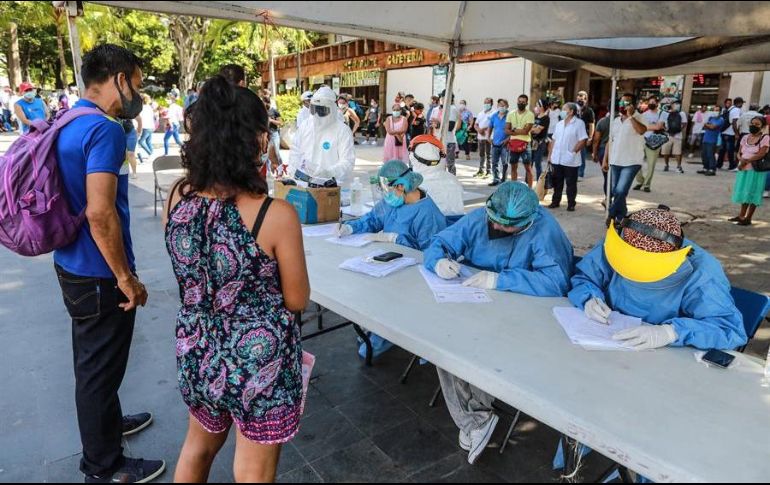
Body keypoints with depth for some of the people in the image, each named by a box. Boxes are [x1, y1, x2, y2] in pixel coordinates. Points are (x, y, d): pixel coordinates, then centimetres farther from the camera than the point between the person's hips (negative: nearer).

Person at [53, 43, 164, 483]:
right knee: (100, 367, 6)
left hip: (74, 265, 10)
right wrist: (126, 278, -20)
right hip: (97, 275, -9)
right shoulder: (105, 129, -21)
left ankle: (106, 423, 47)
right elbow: (100, 212, -28)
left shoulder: (67, 124, 9)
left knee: (92, 360, 25)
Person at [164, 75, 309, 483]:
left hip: (196, 351, 5)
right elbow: (296, 300, -11)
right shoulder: (276, 214, -25)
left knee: (199, 444, 33)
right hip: (258, 361, -4)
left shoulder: (177, 197, -9)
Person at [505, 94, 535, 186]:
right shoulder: (511, 114, 8)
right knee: (513, 167, 11)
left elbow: (526, 131, -14)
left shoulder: (530, 114, -5)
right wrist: (520, 131, -11)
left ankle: (529, 188, 1)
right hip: (513, 143, 5)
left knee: (528, 167, -2)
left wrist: (514, 130, -5)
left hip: (525, 144, -4)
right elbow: (507, 130, 2)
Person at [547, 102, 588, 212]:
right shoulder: (560, 124, 13)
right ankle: (555, 201, 22)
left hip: (570, 160, -6)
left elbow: (582, 141, -11)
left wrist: (573, 152, -16)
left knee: (571, 183, 3)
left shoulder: (579, 123, -6)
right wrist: (550, 155, 10)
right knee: (557, 182, 12)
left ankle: (571, 204, 11)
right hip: (557, 159, 6)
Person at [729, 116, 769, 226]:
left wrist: (746, 161, -17)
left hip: (756, 170, -6)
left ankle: (748, 218, 3)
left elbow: (761, 154, -17)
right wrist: (741, 159, -8)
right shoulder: (745, 138, 10)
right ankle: (741, 216, 22)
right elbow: (739, 153, 12)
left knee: (752, 193, -3)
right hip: (743, 169, 6)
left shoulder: (765, 138, -9)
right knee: (743, 192, 12)